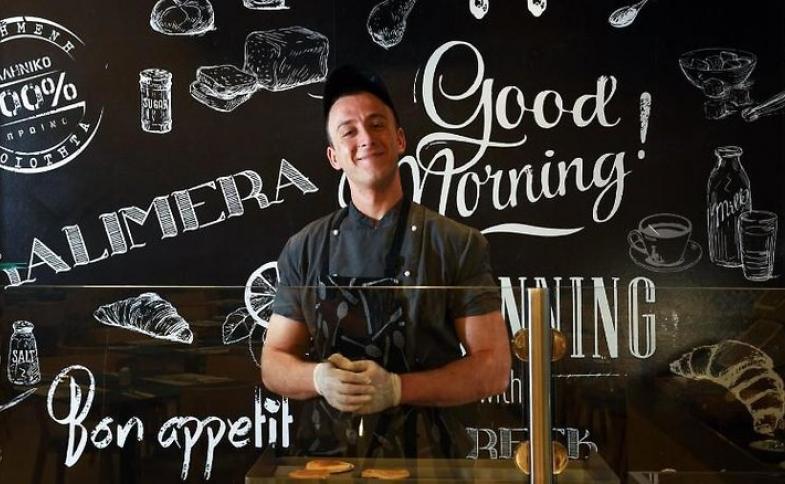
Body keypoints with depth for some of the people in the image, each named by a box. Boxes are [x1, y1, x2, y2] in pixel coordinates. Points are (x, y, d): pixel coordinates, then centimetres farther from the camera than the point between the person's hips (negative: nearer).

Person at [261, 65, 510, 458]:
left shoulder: (459, 245, -3)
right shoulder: (304, 249, 5)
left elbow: (493, 368, -4)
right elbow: (273, 364, 7)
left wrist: (397, 387, -17)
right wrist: (320, 378, -14)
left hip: (429, 457, -2)